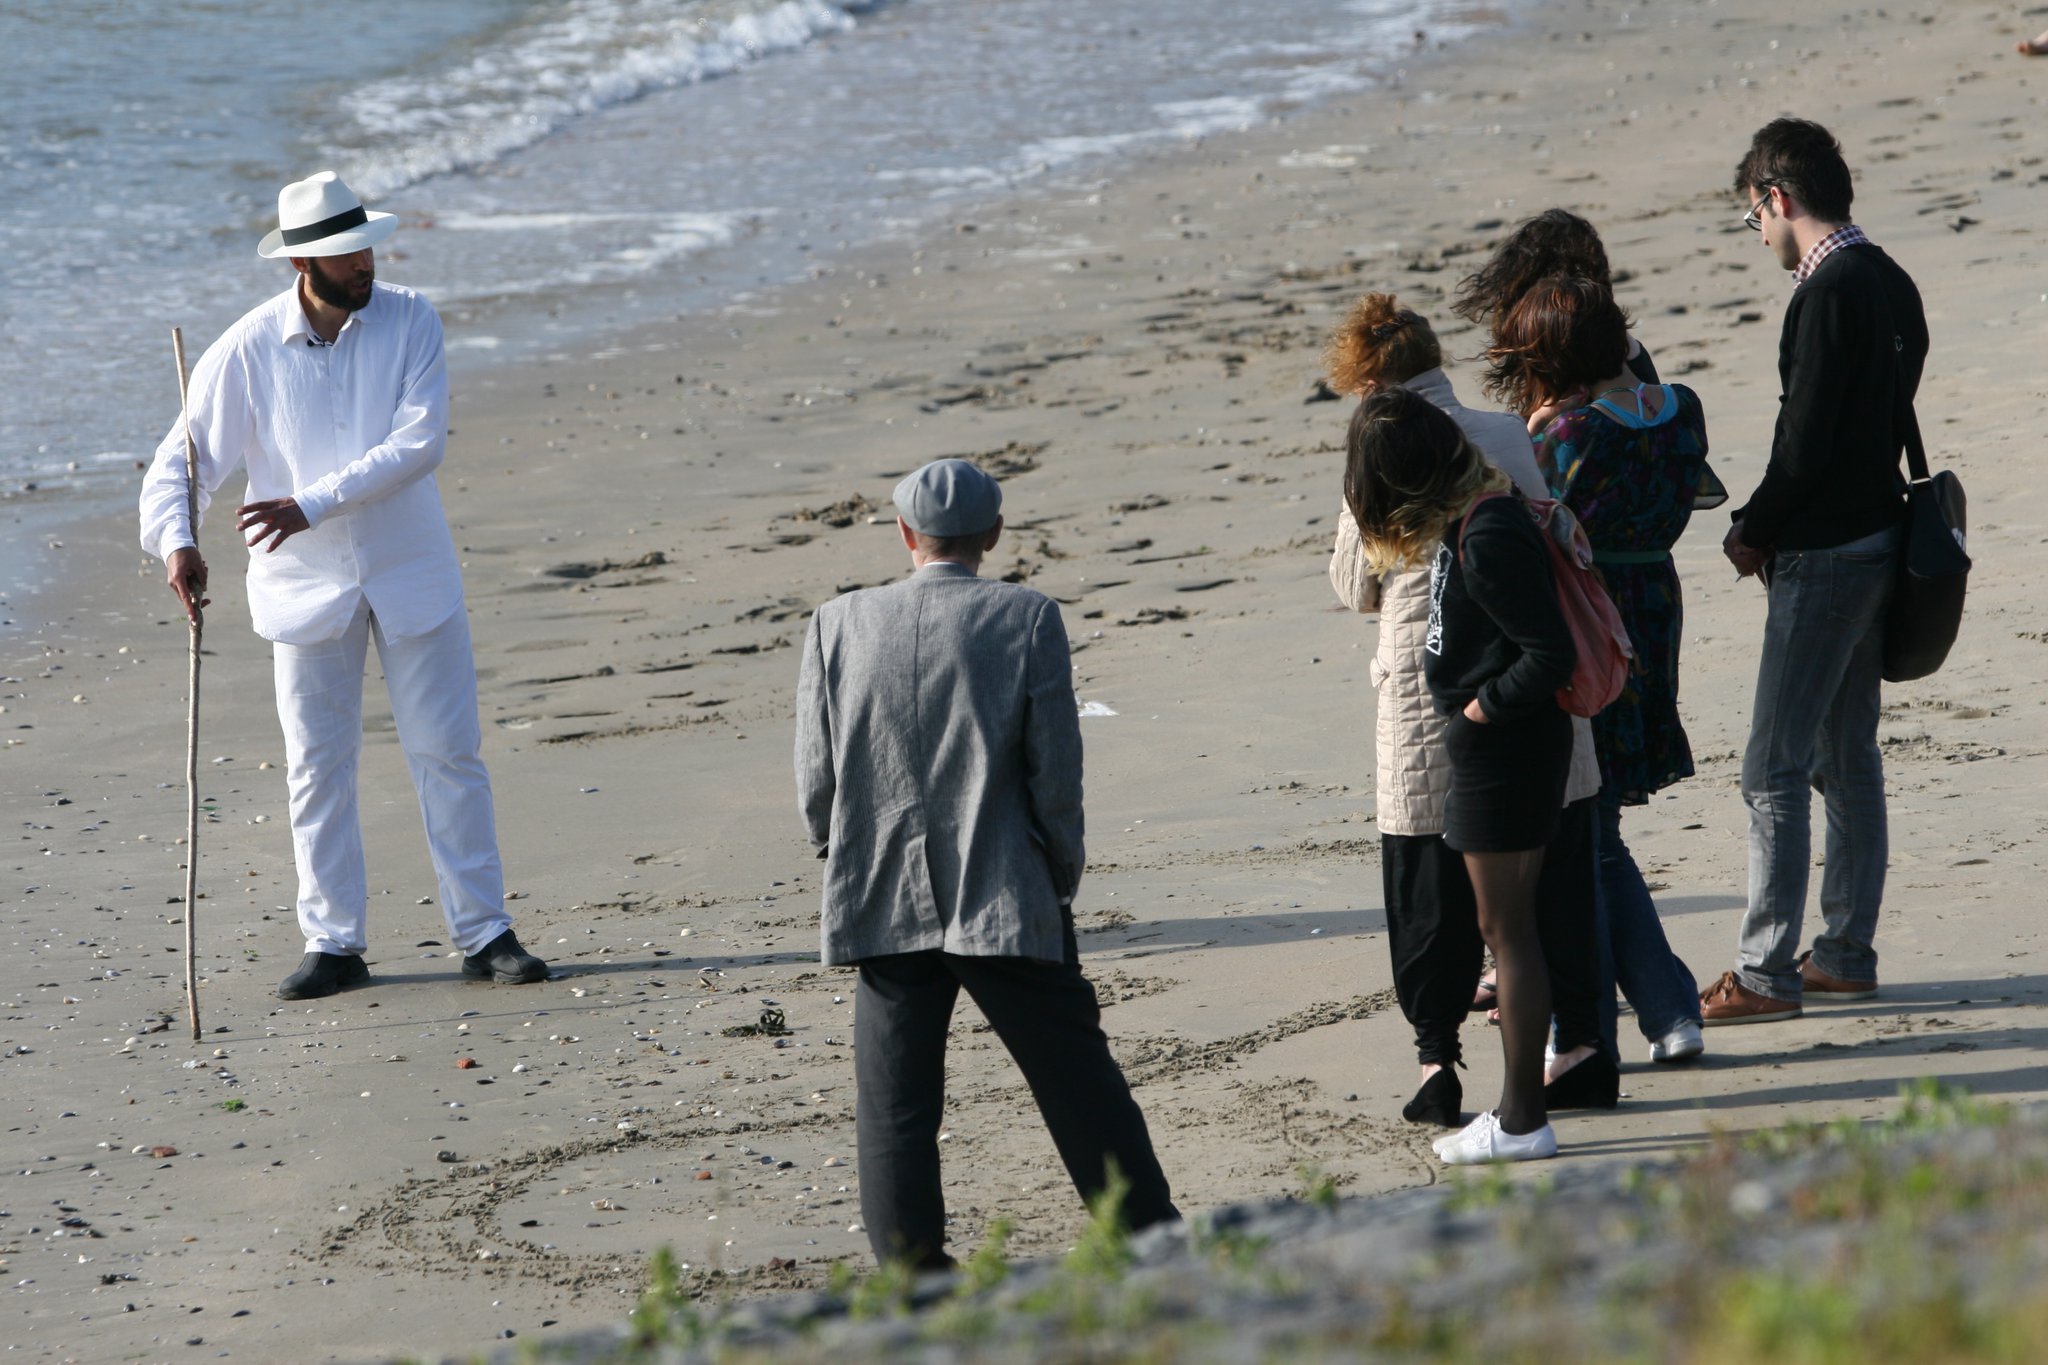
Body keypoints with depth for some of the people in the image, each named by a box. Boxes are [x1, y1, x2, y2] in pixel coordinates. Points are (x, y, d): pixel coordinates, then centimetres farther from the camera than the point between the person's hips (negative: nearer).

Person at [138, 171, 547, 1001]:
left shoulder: (409, 322, -8)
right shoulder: (248, 350, -7)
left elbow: (419, 441, -19)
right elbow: (180, 462, -4)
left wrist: (311, 506, -26)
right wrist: (176, 541, -25)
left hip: (411, 574, 0)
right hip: (305, 588, 0)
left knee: (448, 754, 3)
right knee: (317, 770, 5)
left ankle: (484, 933, 9)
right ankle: (334, 944, 14)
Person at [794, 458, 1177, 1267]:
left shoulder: (838, 626, -1)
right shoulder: (1027, 621, -6)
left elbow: (815, 787, 1)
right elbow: (1057, 775, -6)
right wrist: (1062, 883, 8)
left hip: (884, 909, 1)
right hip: (1006, 904, -1)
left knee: (895, 1113, 6)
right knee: (1082, 1087, 8)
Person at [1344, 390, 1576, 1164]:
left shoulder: (1489, 538, -23)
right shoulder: (1469, 519, 6)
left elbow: (1551, 657, -24)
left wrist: (1485, 706, -14)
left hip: (1501, 745, -10)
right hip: (1487, 745, 10)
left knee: (1507, 931, -2)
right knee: (1506, 930, 15)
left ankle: (1522, 1123, 4)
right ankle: (1516, 1106, 23)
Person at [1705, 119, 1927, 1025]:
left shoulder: (1828, 294, -19)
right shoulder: (1890, 283, 11)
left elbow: (1807, 442, -22)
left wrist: (1751, 534, -7)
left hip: (1822, 557, -10)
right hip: (1877, 535, 10)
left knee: (1775, 770, -6)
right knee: (1848, 758, 15)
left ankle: (1766, 973, -6)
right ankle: (1846, 955, 20)